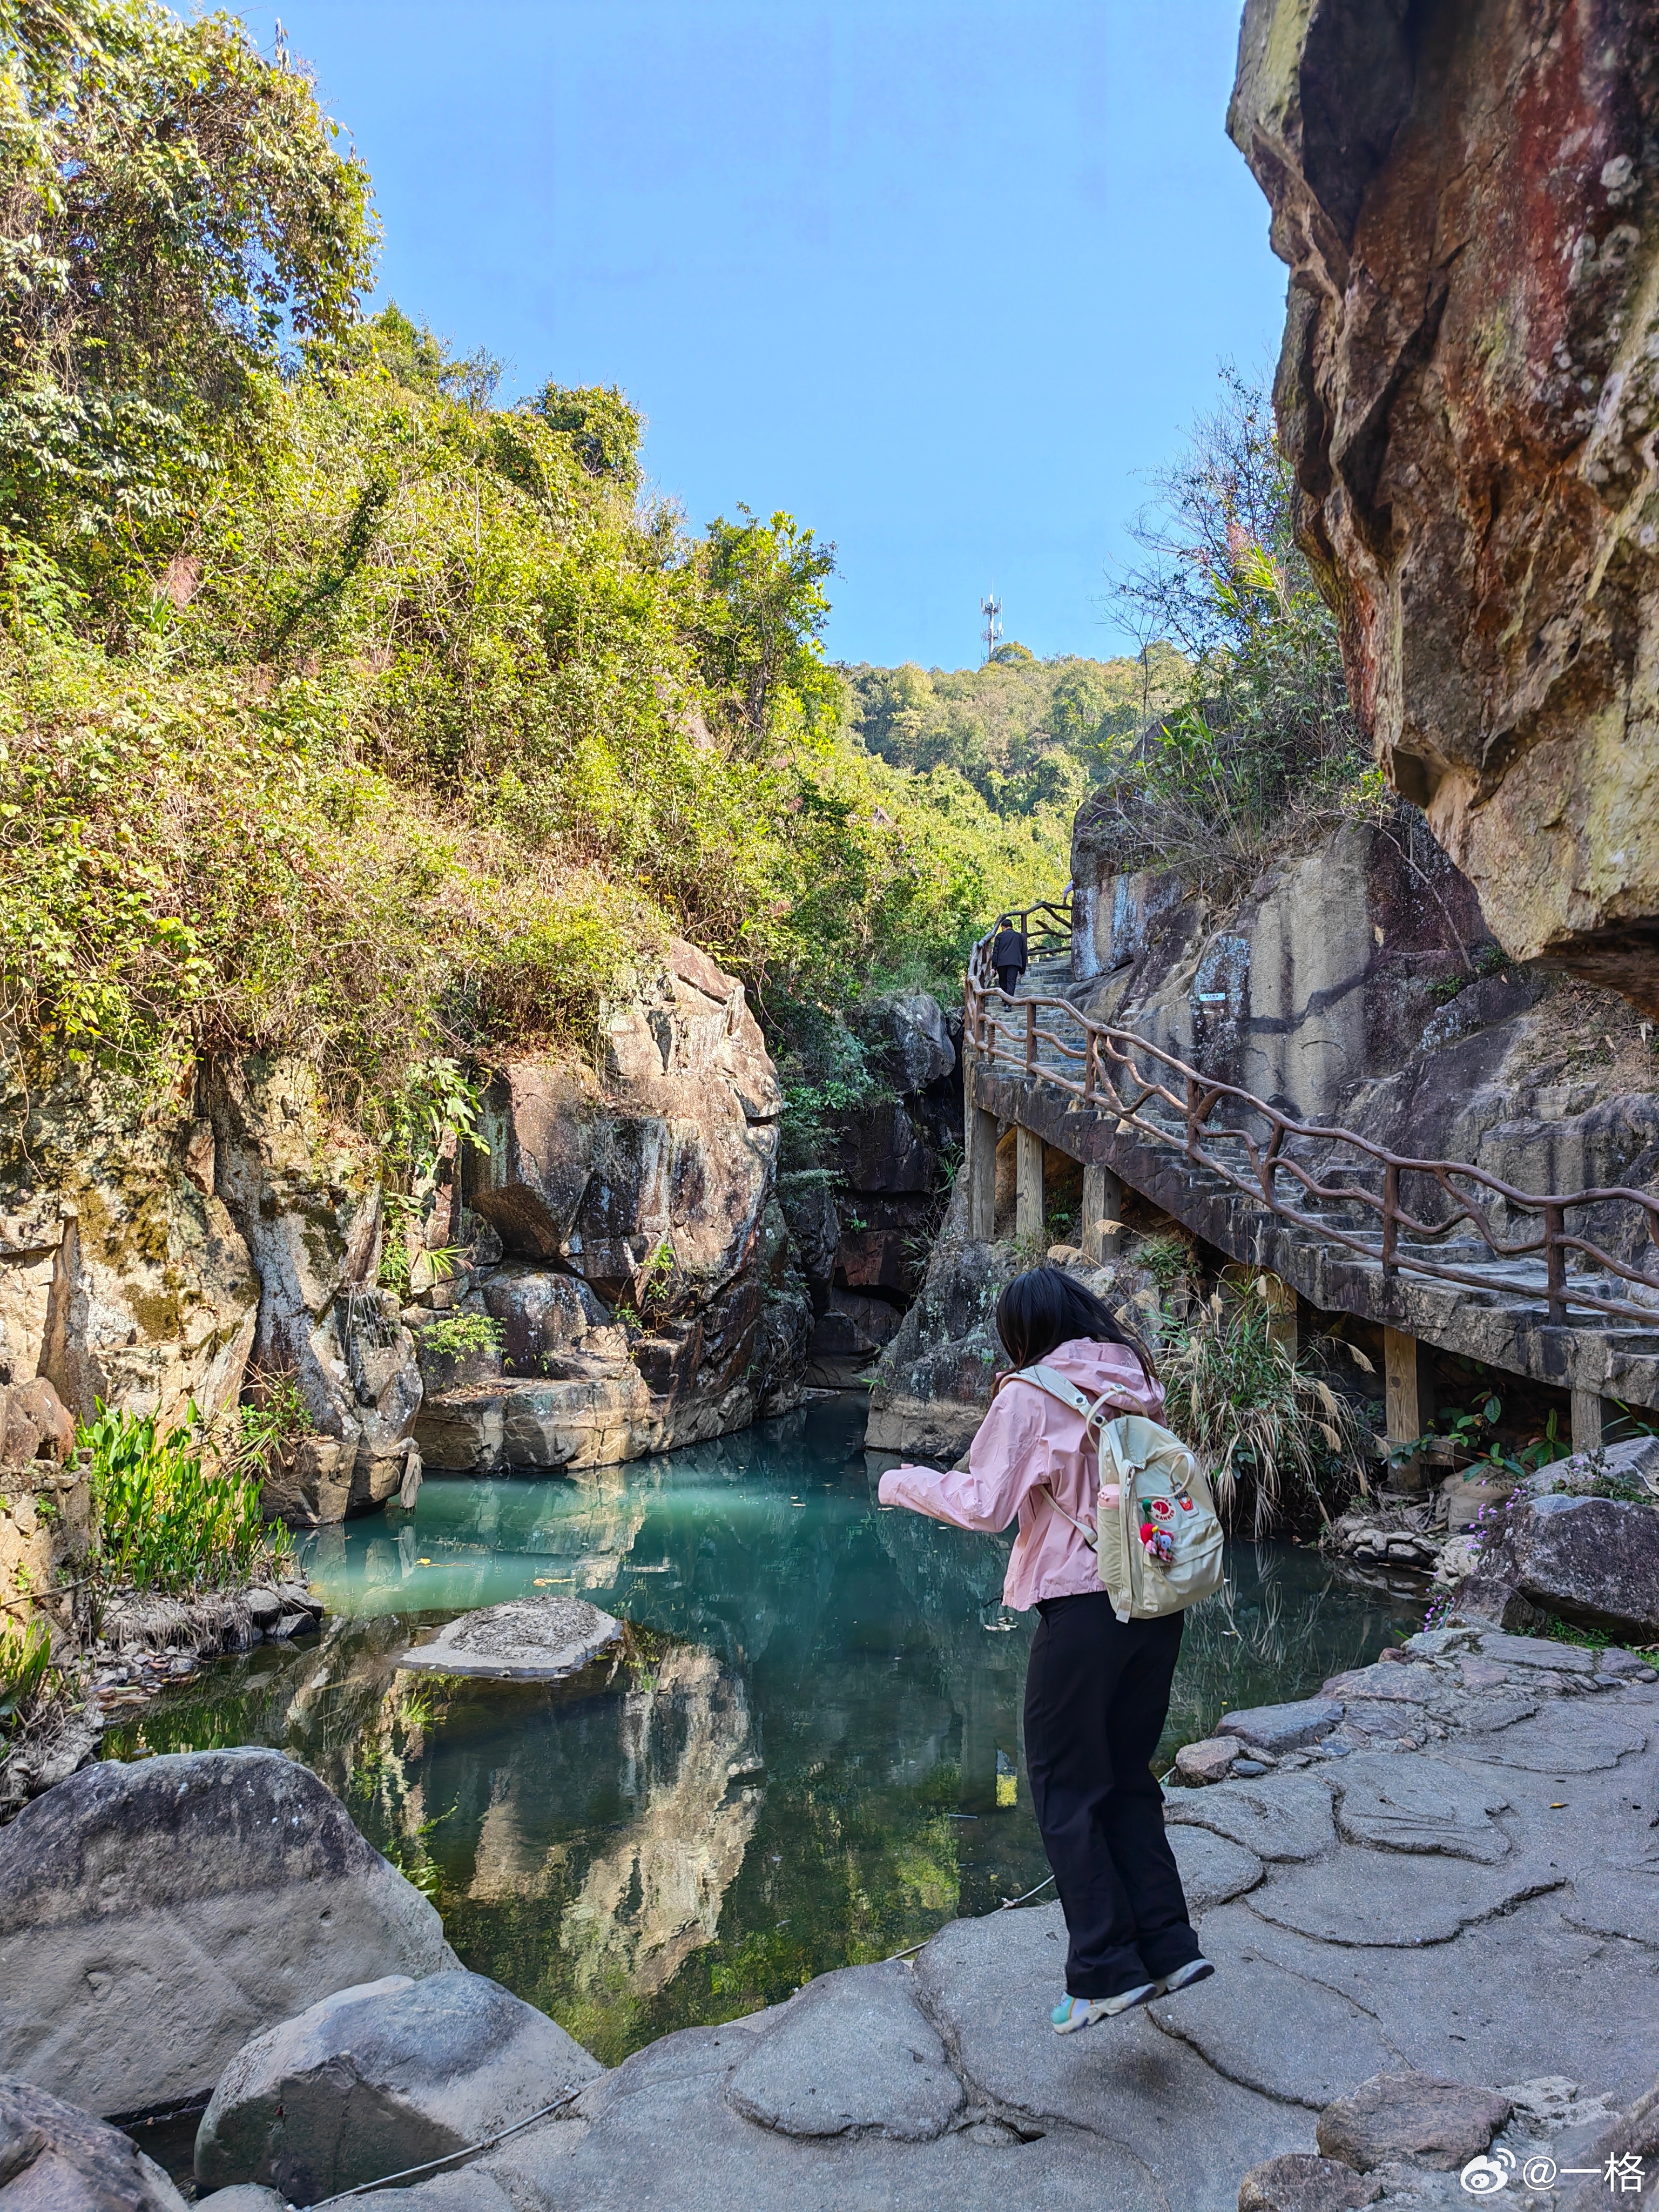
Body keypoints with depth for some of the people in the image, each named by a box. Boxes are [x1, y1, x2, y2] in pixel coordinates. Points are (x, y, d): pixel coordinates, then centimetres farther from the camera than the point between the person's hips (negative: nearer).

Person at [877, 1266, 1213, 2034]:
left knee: (1066, 1790, 8)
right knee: (1128, 1777, 20)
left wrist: (903, 1482, 4)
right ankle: (1168, 1946, 20)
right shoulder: (1137, 1381, 8)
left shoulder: (1029, 1397, -10)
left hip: (1083, 1609, -6)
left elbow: (983, 1505, -11)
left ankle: (1106, 1969, 11)